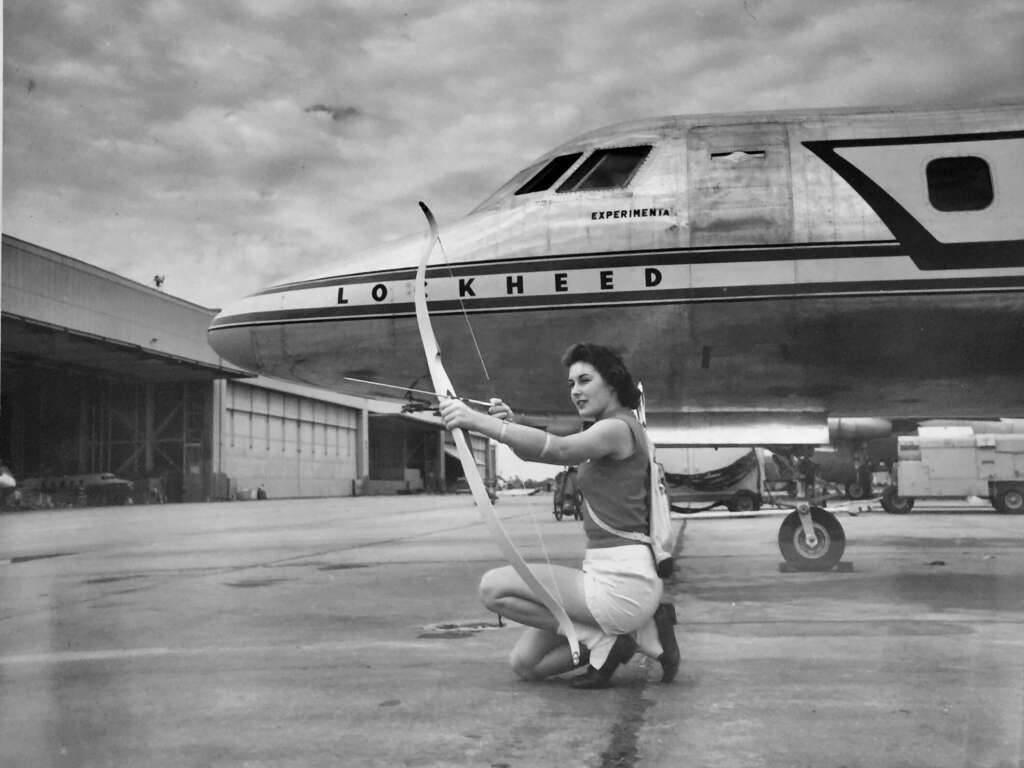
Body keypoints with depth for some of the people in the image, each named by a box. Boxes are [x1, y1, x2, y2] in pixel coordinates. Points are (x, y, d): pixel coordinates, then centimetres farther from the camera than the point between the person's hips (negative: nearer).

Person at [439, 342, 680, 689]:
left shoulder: (619, 428, -12)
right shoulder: (608, 431, 18)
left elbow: (559, 449, -30)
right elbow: (541, 453, 10)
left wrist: (479, 421, -38)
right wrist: (509, 425, -12)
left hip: (620, 581, -10)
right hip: (605, 575, 10)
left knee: (494, 587, -10)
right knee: (525, 663, 10)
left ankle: (603, 640, -5)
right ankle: (637, 628, 9)